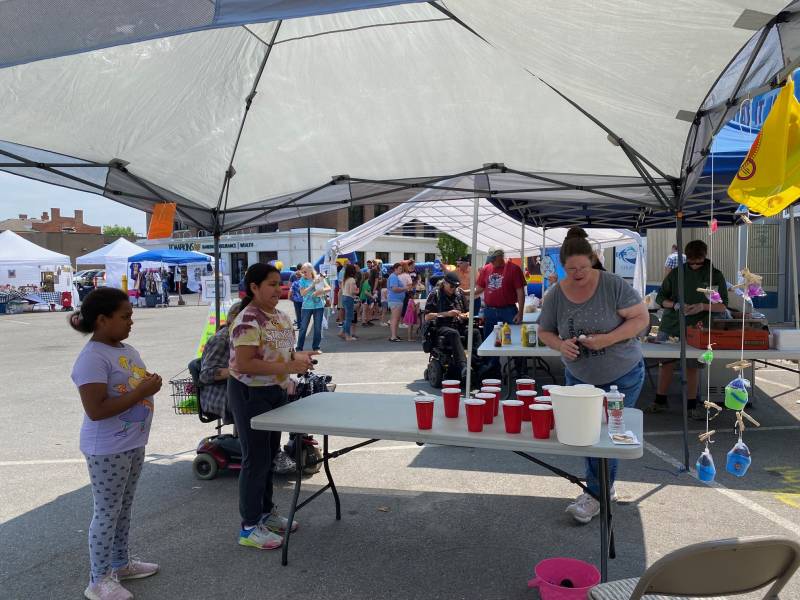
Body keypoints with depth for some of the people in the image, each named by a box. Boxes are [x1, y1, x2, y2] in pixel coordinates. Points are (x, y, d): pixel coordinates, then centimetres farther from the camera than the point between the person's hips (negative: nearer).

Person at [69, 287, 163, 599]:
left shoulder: (126, 349, 6)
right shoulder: (92, 359, -22)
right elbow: (96, 410, -27)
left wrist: (150, 383, -2)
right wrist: (141, 392, -25)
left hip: (133, 443, 9)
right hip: (107, 450, -9)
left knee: (124, 507, 20)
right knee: (107, 512, 4)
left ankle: (120, 563, 37)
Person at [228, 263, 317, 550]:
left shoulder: (281, 316, 6)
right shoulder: (247, 321, -22)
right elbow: (243, 364, -28)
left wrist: (298, 357, -4)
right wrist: (287, 367, -28)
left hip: (276, 392, 9)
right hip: (251, 394, -9)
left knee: (270, 454, 19)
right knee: (256, 459, 0)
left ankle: (266, 511, 36)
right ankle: (250, 527, 14)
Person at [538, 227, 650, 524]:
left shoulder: (613, 285, -19)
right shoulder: (555, 295, -9)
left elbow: (641, 318, -16)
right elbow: (544, 332, 3)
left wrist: (607, 339, -29)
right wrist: (560, 344, -20)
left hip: (623, 376, -4)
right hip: (579, 376, 4)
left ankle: (596, 495, 15)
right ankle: (605, 487, 35)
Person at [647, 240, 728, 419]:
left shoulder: (715, 276, 3)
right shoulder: (676, 273, 5)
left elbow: (723, 306, 1)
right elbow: (660, 298, 7)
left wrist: (703, 306, -17)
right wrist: (675, 305, -13)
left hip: (696, 328, -1)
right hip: (670, 325, 1)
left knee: (692, 366, 4)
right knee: (665, 363, 5)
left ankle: (692, 405, 16)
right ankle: (660, 401, 18)